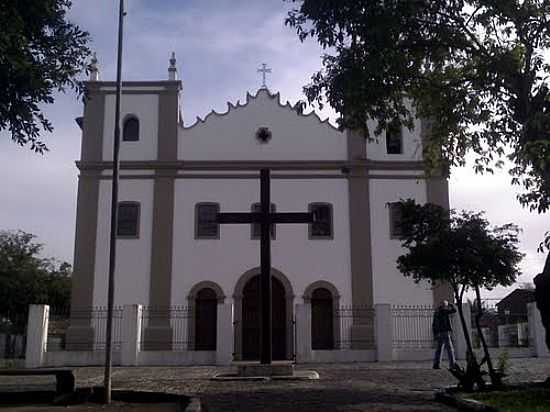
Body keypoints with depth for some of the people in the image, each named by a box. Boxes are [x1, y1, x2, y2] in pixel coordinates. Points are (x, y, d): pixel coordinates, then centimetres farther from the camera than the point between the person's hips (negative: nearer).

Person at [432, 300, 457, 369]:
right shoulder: (443, 311, -9)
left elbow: (433, 325, 16)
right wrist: (450, 305, 16)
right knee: (449, 349, -5)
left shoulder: (436, 312, 15)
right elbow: (454, 310, -3)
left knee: (438, 349, 10)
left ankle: (436, 364, 6)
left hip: (438, 334, 8)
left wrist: (435, 335, 19)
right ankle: (452, 365, -8)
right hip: (445, 332, -8)